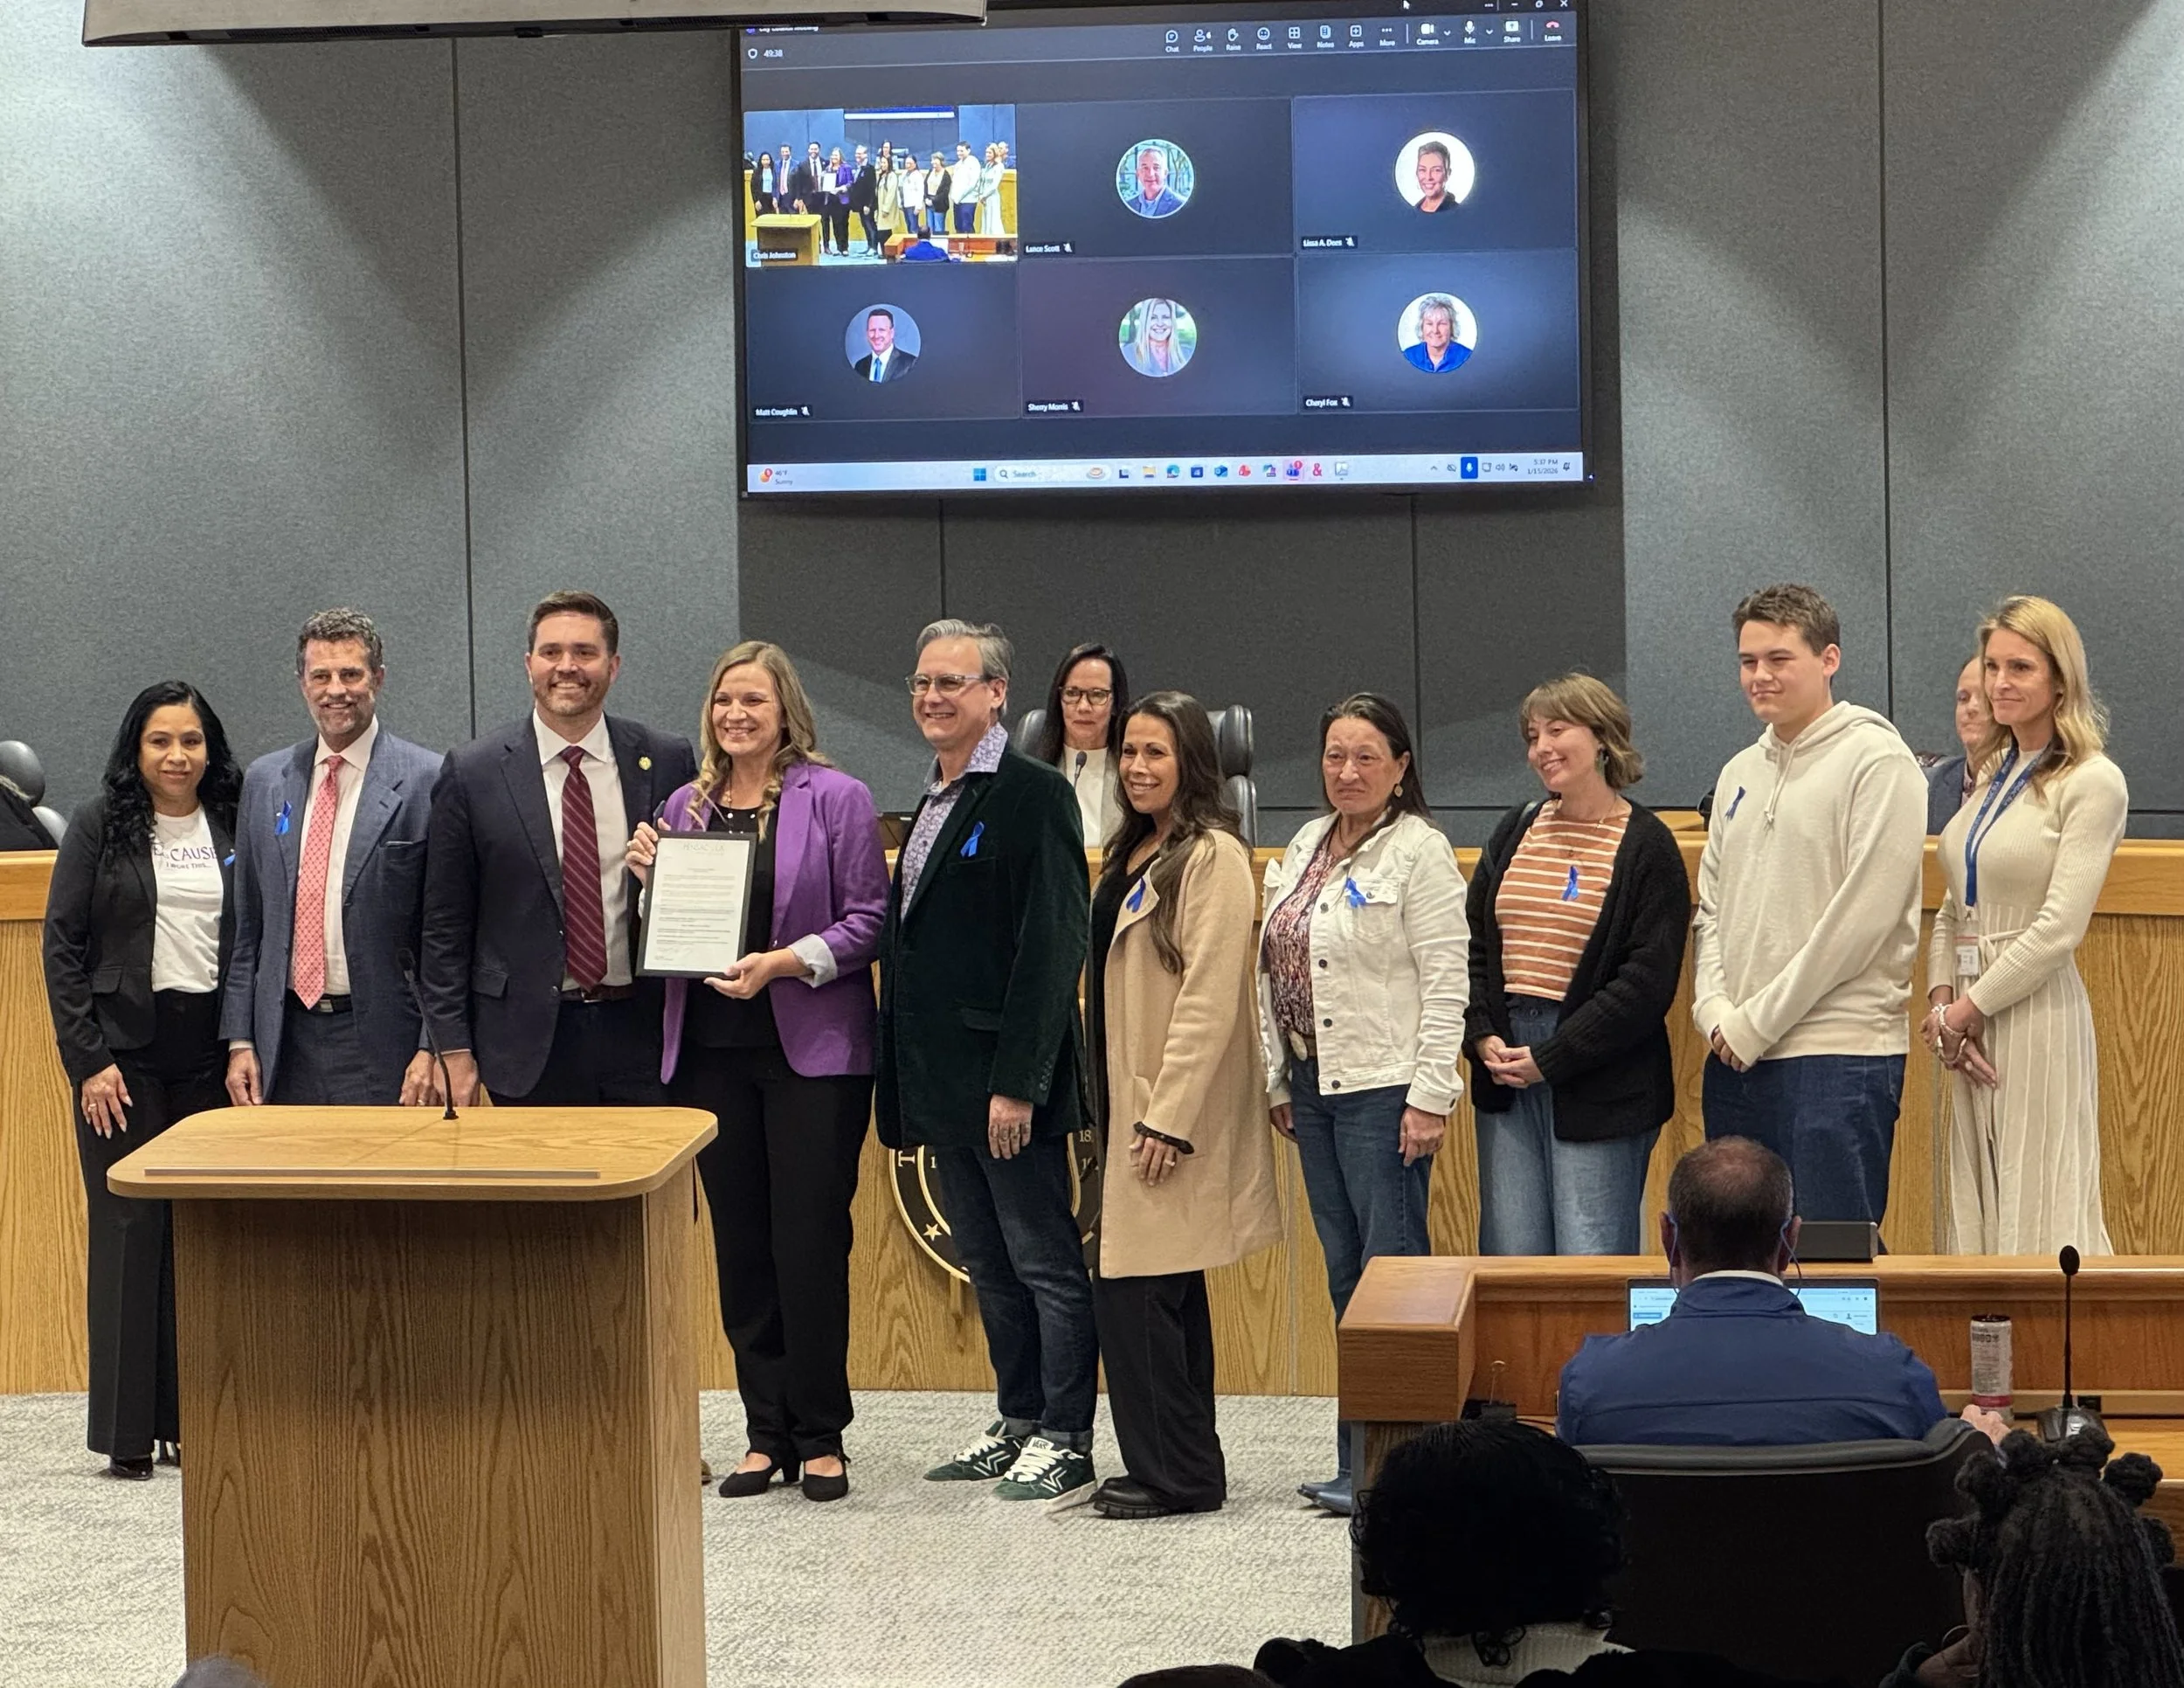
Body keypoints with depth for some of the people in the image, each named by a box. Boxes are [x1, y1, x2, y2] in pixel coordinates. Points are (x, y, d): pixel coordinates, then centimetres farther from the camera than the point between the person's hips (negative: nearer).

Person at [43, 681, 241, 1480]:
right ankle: (127, 1432, 3)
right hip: (124, 1051, -2)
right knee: (128, 1228, -2)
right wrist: (88, 1060, -8)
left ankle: (192, 1418, 11)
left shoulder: (233, 829, 8)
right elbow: (62, 945, -2)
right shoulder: (100, 825, 0)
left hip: (211, 1052, 3)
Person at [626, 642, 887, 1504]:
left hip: (811, 1049, -5)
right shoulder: (686, 806, 12)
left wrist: (786, 962, -18)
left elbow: (869, 918, -7)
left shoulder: (835, 799, -2)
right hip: (711, 1049, 5)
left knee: (810, 1242, -4)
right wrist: (646, 876, -1)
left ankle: (820, 1438, 5)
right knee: (739, 1244, 7)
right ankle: (766, 1433, 15)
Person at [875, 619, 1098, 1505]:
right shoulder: (933, 804, 17)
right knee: (987, 1264, 15)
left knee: (1046, 1263, -1)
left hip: (1006, 1083, -9)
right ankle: (1019, 1424, 24)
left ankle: (1065, 1441, 4)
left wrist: (1017, 1082, -21)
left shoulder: (1032, 794, -11)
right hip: (944, 1085, 9)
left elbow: (1052, 947, -17)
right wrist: (906, 1084, 14)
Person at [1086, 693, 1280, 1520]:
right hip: (1128, 1098, 9)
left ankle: (1173, 1473, -2)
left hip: (1175, 1106, -9)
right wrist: (1109, 1104, 15)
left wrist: (1169, 1118, -20)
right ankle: (1179, 1467, 18)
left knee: (1134, 1288, -10)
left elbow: (1210, 999, -18)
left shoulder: (1212, 857, -12)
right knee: (1167, 1290, 12)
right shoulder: (1135, 852, 16)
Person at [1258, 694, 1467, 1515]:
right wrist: (1277, 1078, 14)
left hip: (1385, 1089, -8)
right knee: (1344, 1271, 10)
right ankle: (1361, 1456, 16)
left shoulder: (1419, 853, -8)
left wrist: (1430, 1096, -16)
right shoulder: (1304, 849, 15)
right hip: (1315, 1085, 8)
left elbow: (1445, 983, -12)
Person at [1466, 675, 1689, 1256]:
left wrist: (1550, 1058, -14)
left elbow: (1649, 980, -11)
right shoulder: (1514, 832, 14)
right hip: (1504, 1074, 6)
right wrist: (1482, 1036, -4)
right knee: (1509, 1261, 6)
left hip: (1599, 1086, -5)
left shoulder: (1646, 846, -4)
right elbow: (1472, 943, 14)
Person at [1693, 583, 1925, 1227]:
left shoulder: (1877, 762, -7)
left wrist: (1758, 1022, -12)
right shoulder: (1740, 774, 17)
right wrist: (1715, 1011, -1)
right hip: (1735, 1057, 7)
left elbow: (1863, 916, -13)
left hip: (1838, 1054, -7)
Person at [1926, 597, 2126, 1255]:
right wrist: (1941, 999, 0)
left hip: (2037, 1013, -8)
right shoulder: (1993, 773, 14)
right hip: (1971, 1018, 8)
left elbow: (2059, 929, -15)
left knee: (2039, 1221, -5)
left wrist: (1966, 1009, -11)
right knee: (1977, 1217, 8)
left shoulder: (2092, 782, -9)